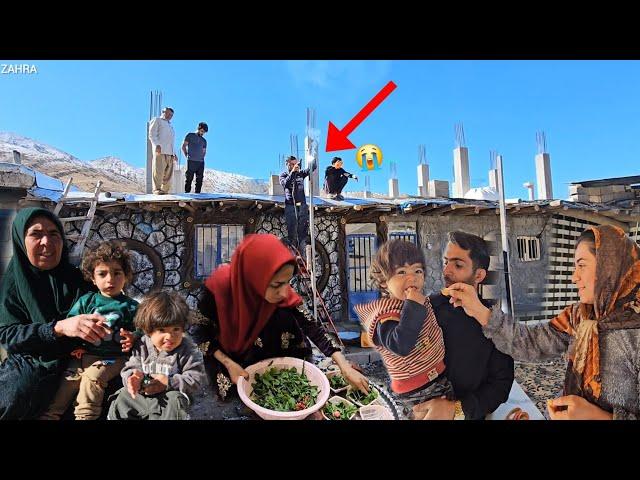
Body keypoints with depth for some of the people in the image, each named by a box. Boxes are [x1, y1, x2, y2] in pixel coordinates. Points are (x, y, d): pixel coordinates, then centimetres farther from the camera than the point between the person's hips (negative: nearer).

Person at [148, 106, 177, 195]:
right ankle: (156, 189, -14)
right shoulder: (157, 120, 13)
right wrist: (157, 145, -17)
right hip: (160, 151, -6)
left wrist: (174, 153, 21)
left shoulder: (170, 125, 34)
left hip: (170, 153, 6)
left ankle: (165, 190, -2)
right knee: (158, 171, -13)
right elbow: (152, 134, -1)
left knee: (168, 174, -2)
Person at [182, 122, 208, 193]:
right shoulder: (190, 135, 9)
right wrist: (187, 155, 1)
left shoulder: (204, 140, 21)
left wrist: (202, 157, 11)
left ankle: (197, 193, 4)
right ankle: (187, 193, -6)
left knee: (199, 179, 0)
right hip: (191, 161, -4)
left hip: (201, 162, 4)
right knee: (189, 179, -7)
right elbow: (183, 146, 7)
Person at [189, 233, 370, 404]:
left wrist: (345, 366, -29)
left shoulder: (282, 295, -27)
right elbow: (200, 331, -18)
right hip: (225, 350, -2)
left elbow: (313, 326, -22)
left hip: (258, 345, 2)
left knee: (284, 317, -25)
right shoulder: (219, 287, -34)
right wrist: (229, 364, -27)